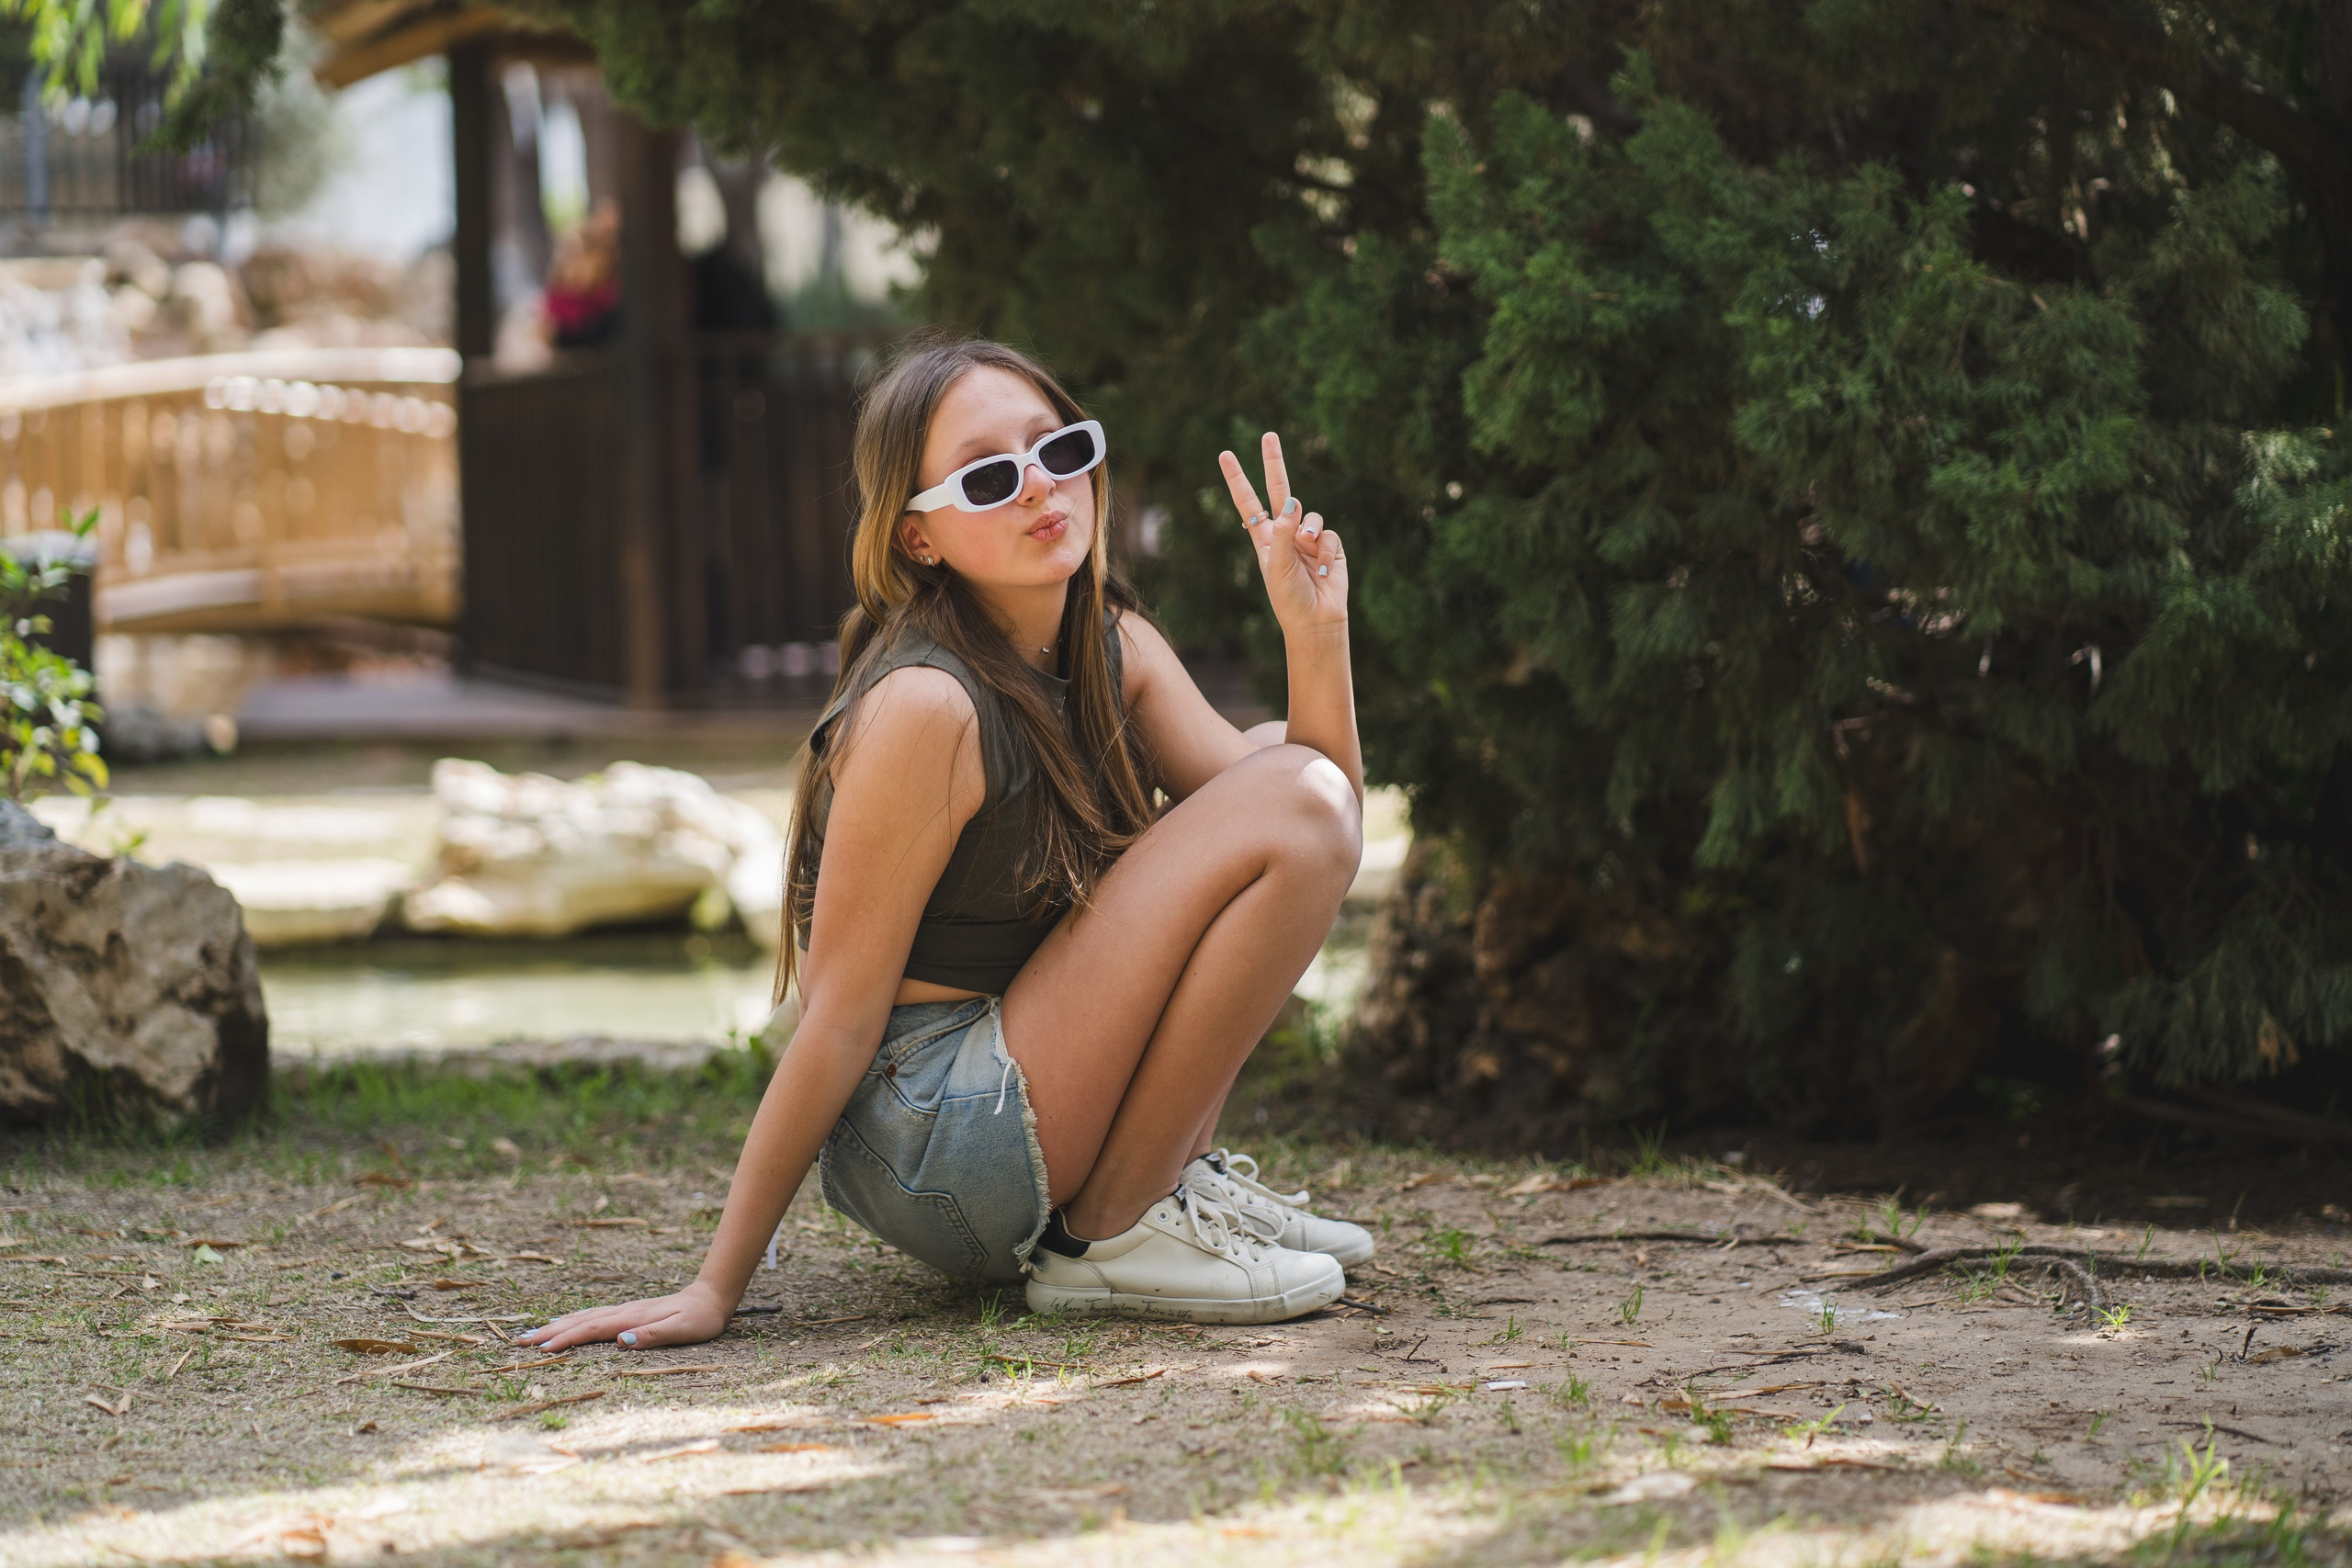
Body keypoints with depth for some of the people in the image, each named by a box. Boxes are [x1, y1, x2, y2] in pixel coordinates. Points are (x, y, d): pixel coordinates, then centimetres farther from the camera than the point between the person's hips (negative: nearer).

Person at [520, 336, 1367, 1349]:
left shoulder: (1114, 646, 5)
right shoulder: (928, 704, -21)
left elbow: (1324, 841, 3)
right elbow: (839, 1016, -19)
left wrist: (1315, 631, -12)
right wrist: (715, 1288, -17)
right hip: (922, 1143, -9)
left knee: (1281, 763, 10)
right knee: (1293, 803, -15)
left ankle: (1172, 1172, 10)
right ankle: (1111, 1233, -8)